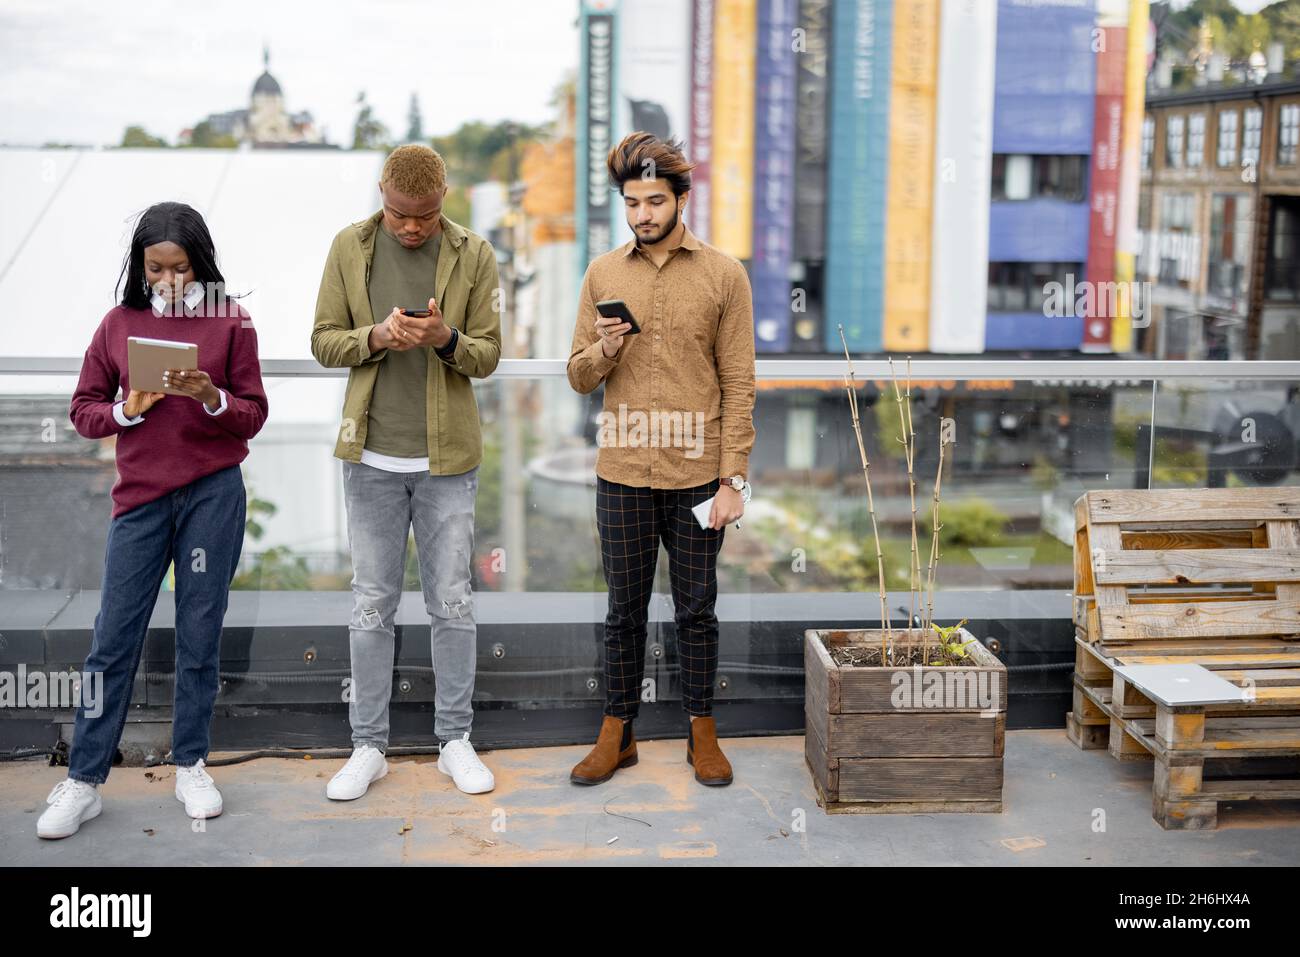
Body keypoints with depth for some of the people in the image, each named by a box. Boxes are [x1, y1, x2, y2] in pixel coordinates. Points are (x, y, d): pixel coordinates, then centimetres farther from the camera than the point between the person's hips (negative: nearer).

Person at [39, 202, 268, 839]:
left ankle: (191, 767, 21)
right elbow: (83, 410, 8)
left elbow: (253, 416, 2)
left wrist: (211, 397, -17)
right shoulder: (120, 323, 6)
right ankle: (83, 783, 11)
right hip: (140, 498, 1)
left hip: (213, 496, -1)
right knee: (113, 640, 2)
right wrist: (126, 410, -12)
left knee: (199, 637, 6)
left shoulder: (229, 321, 2)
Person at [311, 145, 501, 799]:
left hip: (446, 457, 0)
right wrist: (376, 336, -17)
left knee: (452, 604, 7)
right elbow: (324, 341, 3)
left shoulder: (473, 255, 0)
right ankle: (368, 746, 18)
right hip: (372, 456, 0)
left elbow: (488, 353, 1)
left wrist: (447, 339, -20)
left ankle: (454, 740, 20)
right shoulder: (350, 248, 2)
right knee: (371, 605, 7)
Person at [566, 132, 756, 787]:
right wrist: (603, 352, -13)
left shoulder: (723, 274, 0)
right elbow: (578, 377, 10)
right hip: (621, 475, 2)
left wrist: (733, 478, -7)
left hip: (698, 475, -1)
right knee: (625, 609, 10)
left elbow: (738, 384, -2)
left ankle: (702, 732, 23)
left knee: (696, 610, 9)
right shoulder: (603, 274, 6)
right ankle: (617, 733, 22)